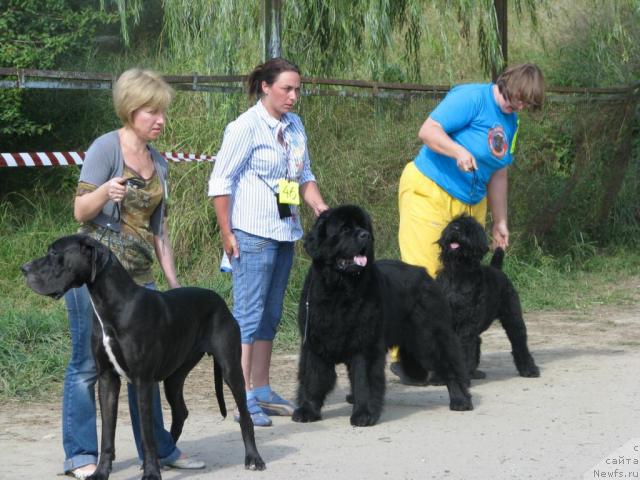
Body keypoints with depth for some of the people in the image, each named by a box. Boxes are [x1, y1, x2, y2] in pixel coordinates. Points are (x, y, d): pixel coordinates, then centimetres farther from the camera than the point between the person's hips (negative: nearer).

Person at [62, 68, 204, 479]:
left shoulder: (158, 161, 15)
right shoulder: (107, 148, -6)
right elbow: (80, 211, -9)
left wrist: (174, 281, 16)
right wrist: (105, 192, -29)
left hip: (139, 276, 7)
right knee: (88, 363, -3)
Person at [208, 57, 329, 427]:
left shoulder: (295, 125, 12)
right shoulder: (246, 126, -10)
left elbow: (304, 175, 22)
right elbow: (221, 182, -10)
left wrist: (320, 207, 6)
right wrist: (227, 234, -12)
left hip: (285, 231, 8)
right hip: (253, 232, -8)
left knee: (270, 314, 11)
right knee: (249, 314, -8)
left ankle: (261, 391, 18)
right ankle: (245, 400, -8)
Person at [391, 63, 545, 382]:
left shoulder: (510, 122, 15)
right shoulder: (471, 98, -12)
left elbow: (497, 175, 20)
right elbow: (428, 131, -20)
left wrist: (500, 221, 18)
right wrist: (459, 151, -35)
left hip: (471, 206, 8)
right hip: (429, 193, -8)